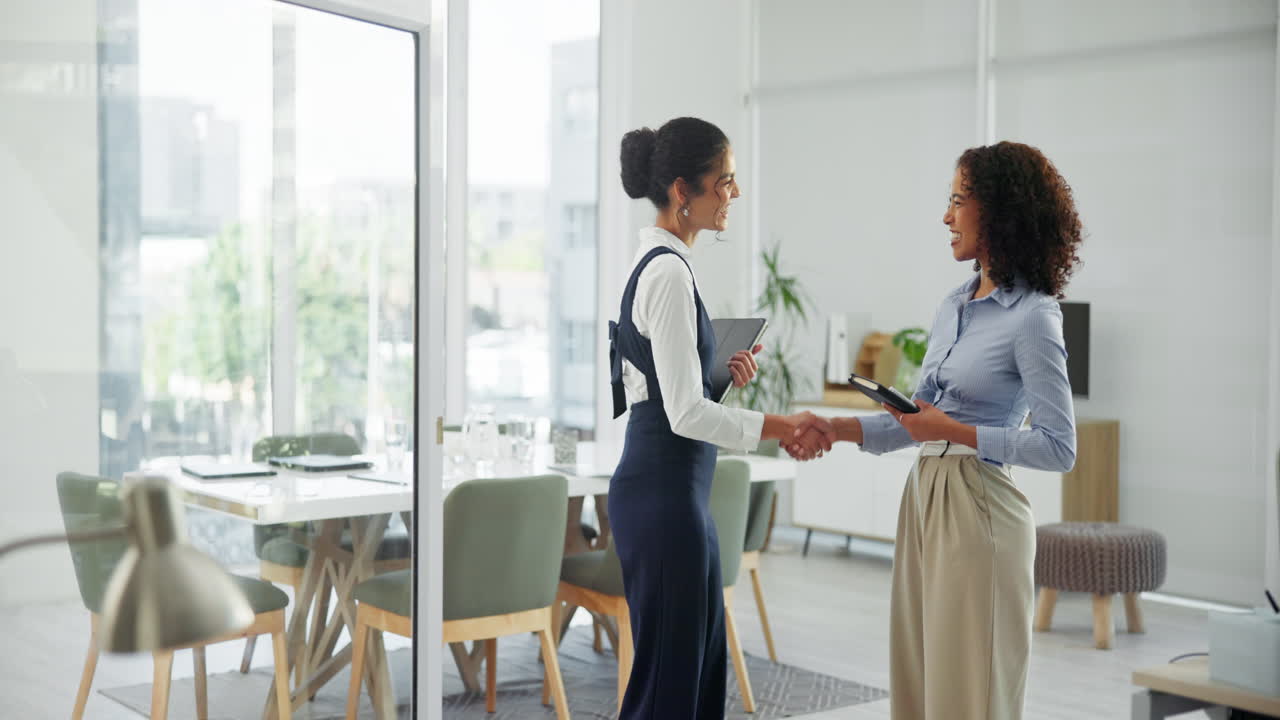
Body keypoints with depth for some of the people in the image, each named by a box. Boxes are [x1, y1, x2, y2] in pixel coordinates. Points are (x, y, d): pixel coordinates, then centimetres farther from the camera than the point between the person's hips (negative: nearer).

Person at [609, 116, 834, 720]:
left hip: (667, 491, 10)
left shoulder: (656, 263, 13)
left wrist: (722, 373, 6)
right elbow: (686, 413, -22)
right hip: (664, 494, -10)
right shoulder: (668, 273, -17)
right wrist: (781, 428, -21)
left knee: (701, 666, 16)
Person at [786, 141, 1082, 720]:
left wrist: (954, 431, -19)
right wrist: (836, 429, 5)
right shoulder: (954, 304, 12)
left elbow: (1058, 448, -15)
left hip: (977, 509, -8)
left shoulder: (1032, 317, -12)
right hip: (924, 498, 8)